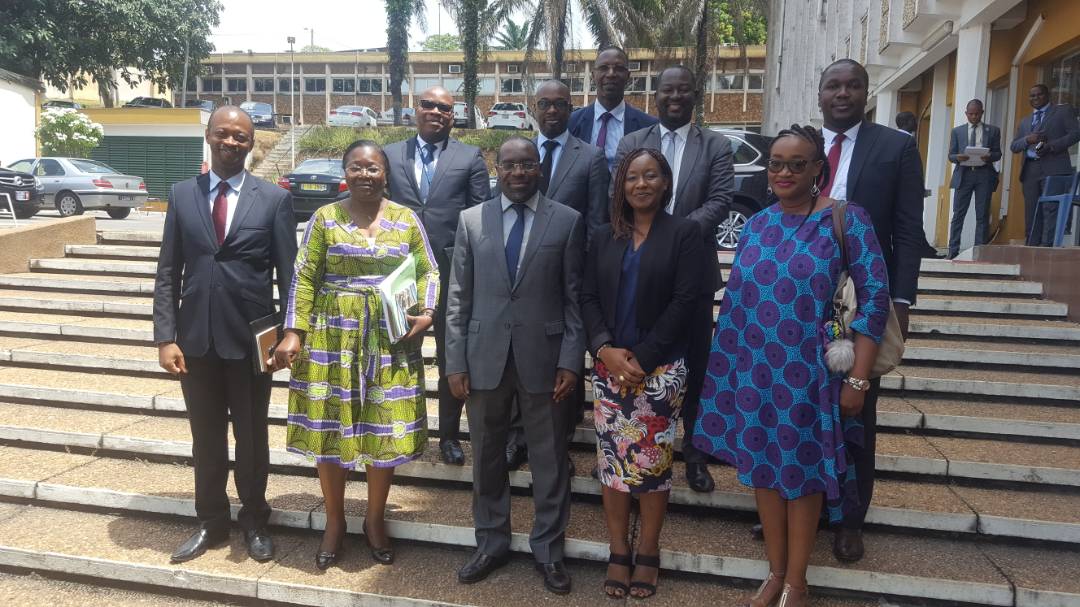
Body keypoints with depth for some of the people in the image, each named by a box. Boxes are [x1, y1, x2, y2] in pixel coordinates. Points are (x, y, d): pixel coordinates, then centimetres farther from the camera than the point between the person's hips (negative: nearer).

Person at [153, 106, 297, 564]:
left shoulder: (274, 198, -3)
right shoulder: (182, 194, 3)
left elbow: (288, 274, -2)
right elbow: (167, 273, 2)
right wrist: (166, 338, -4)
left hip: (251, 338, -2)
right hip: (195, 338, 2)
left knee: (252, 436, 12)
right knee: (206, 437, 14)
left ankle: (254, 522, 31)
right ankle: (211, 522, 32)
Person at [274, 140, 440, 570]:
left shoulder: (407, 219, 5)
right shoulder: (325, 218, 2)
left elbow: (428, 272, 7)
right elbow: (305, 277, 0)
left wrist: (426, 313, -10)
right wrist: (294, 332, -8)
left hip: (390, 342, 1)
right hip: (333, 338, 0)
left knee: (385, 431, 5)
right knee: (331, 430, 6)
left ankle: (375, 520, 24)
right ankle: (334, 521, 24)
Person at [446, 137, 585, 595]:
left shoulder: (568, 221, 0)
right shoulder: (471, 220, 5)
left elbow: (575, 297, -1)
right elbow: (459, 297, 4)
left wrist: (571, 360, -7)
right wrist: (455, 361, -1)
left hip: (543, 357, -1)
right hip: (485, 357, 2)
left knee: (549, 458, 8)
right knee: (486, 456, 13)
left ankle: (548, 549, 25)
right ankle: (491, 543, 30)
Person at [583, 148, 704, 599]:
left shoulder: (684, 233, 1)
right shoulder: (604, 238, 13)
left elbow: (685, 302, -8)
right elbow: (588, 299, 6)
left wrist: (642, 358, -14)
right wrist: (605, 348, -12)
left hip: (660, 369, -3)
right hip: (608, 367, 3)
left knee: (653, 460, 2)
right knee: (611, 460, 5)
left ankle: (648, 553, 18)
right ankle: (617, 552, 18)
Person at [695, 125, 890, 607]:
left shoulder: (847, 219, -8)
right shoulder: (756, 225, 5)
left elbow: (874, 296, -9)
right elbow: (734, 299, 9)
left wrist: (858, 378, -12)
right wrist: (722, 368, 7)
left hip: (807, 373, -4)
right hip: (752, 370, 4)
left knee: (803, 471, 9)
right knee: (762, 466, 13)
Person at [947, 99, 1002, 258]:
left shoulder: (993, 131, 12)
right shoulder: (957, 131, 13)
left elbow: (998, 153, 8)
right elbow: (951, 155, 9)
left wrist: (989, 157, -14)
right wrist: (958, 157, -13)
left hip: (984, 174, 0)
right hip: (964, 174, 0)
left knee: (983, 215, 0)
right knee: (958, 214, -3)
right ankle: (953, 250, -1)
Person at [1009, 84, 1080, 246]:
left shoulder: (1063, 111, 11)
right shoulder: (1024, 122, 25)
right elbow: (1013, 146, 17)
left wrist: (1051, 146, -13)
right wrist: (1027, 140, -4)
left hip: (1054, 169, -5)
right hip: (1030, 171, 5)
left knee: (1051, 210, -14)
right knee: (1031, 213, 2)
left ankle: (1047, 246, -20)